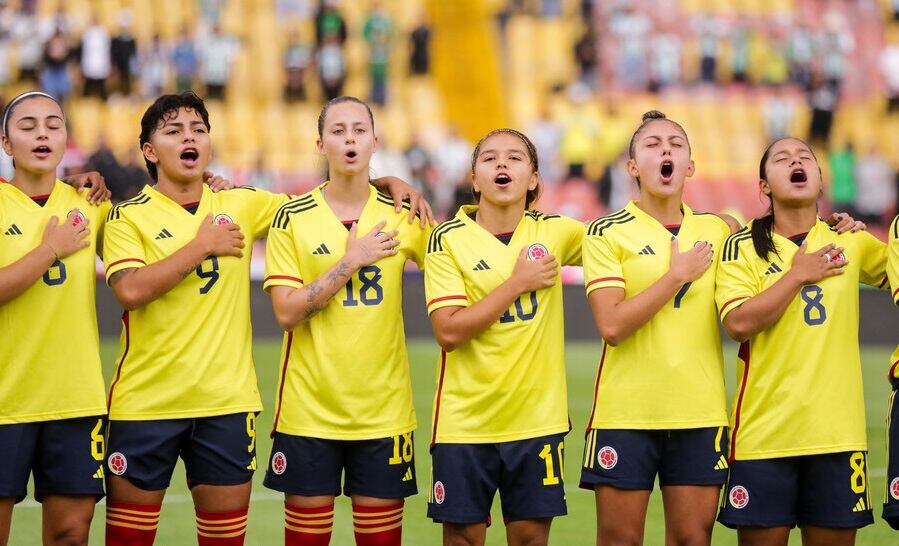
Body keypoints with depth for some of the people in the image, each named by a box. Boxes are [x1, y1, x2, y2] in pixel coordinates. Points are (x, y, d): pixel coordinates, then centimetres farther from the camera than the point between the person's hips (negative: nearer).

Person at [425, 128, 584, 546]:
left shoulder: (555, 233, 3)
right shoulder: (448, 239, -5)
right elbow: (448, 331, -13)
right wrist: (518, 283, -13)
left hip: (536, 416, 2)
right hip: (464, 421, -2)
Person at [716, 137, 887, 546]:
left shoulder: (851, 242, 9)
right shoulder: (742, 247, 0)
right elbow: (739, 323, -13)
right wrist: (799, 275, -10)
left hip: (837, 432, 2)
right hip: (764, 431, -2)